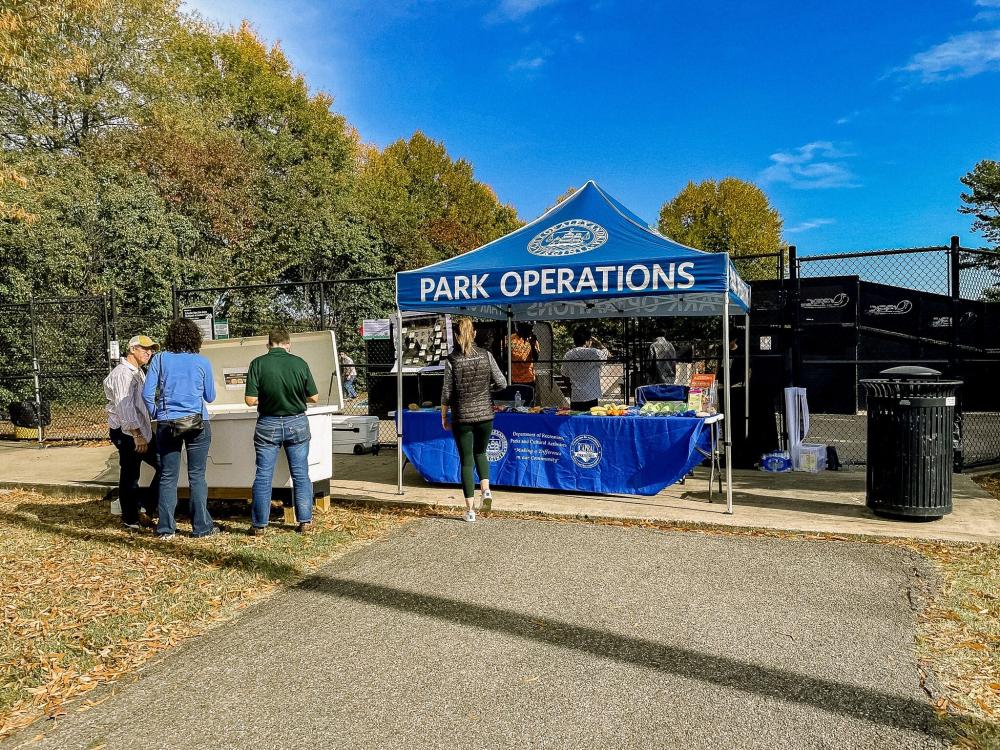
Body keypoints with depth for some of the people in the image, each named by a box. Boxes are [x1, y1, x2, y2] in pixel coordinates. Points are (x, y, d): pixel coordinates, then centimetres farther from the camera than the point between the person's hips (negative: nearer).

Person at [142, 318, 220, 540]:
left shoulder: (160, 359, 1)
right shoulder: (202, 362, 0)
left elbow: (147, 393, -2)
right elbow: (210, 397, 8)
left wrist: (155, 414, 14)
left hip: (166, 424, 1)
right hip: (197, 422, -1)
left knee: (168, 477, 7)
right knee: (197, 476, 4)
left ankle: (166, 528, 11)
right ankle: (201, 527, 7)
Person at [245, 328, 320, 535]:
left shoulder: (258, 363, -8)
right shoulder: (299, 363, -5)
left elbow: (250, 400, -12)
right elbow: (314, 397, -2)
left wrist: (266, 396, 8)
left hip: (268, 424, -1)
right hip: (297, 423, 1)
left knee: (263, 475, 8)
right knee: (300, 475, 9)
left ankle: (259, 524, 13)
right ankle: (305, 522, 13)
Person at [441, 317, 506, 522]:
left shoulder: (451, 360, -9)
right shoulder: (486, 355, -3)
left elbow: (446, 392, -7)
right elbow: (502, 383, -2)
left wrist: (444, 417, 4)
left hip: (462, 416, -2)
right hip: (485, 413, 2)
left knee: (466, 461, 7)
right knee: (480, 452, 25)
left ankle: (470, 509, 8)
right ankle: (486, 489, 4)